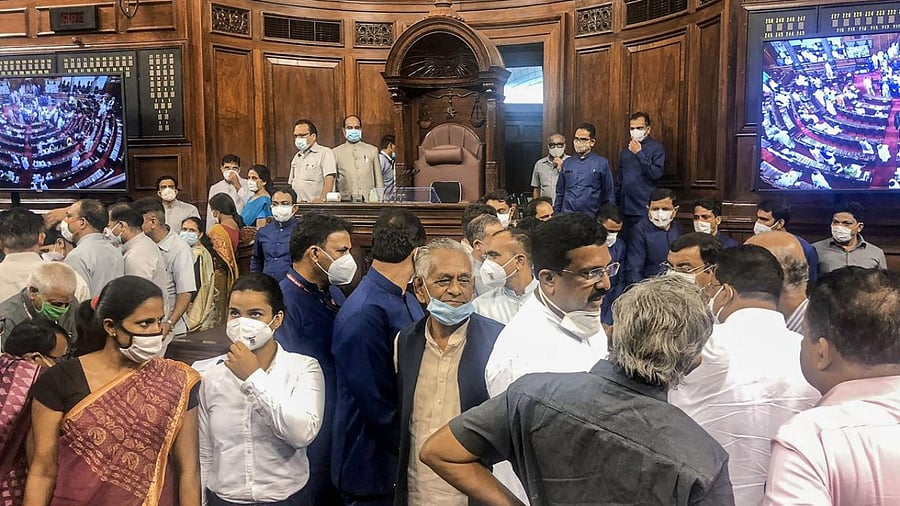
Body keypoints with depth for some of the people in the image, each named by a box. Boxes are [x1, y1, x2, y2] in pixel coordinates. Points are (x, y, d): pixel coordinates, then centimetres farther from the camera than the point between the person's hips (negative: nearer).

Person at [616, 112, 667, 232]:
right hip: (626, 208, 5)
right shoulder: (625, 149, 13)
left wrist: (639, 153, -16)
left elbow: (656, 174, -16)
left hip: (645, 209, -5)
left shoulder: (656, 147, -4)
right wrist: (615, 202, 16)